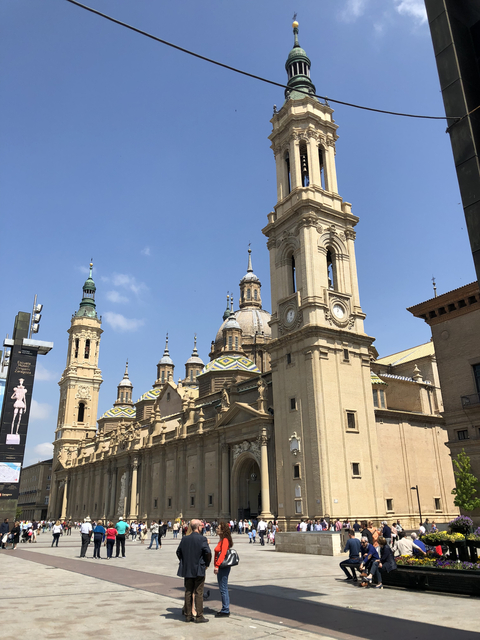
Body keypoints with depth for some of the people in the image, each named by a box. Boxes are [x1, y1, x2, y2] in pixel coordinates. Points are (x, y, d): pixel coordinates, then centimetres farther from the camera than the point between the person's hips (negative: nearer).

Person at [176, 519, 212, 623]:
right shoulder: (202, 539, -13)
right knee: (199, 593, 2)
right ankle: (199, 616, 6)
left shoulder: (185, 539, 2)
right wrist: (207, 564, -2)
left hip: (187, 570, 5)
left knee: (188, 592, 11)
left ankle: (188, 615, 17)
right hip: (199, 570, -5)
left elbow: (178, 552, 9)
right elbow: (208, 552, -17)